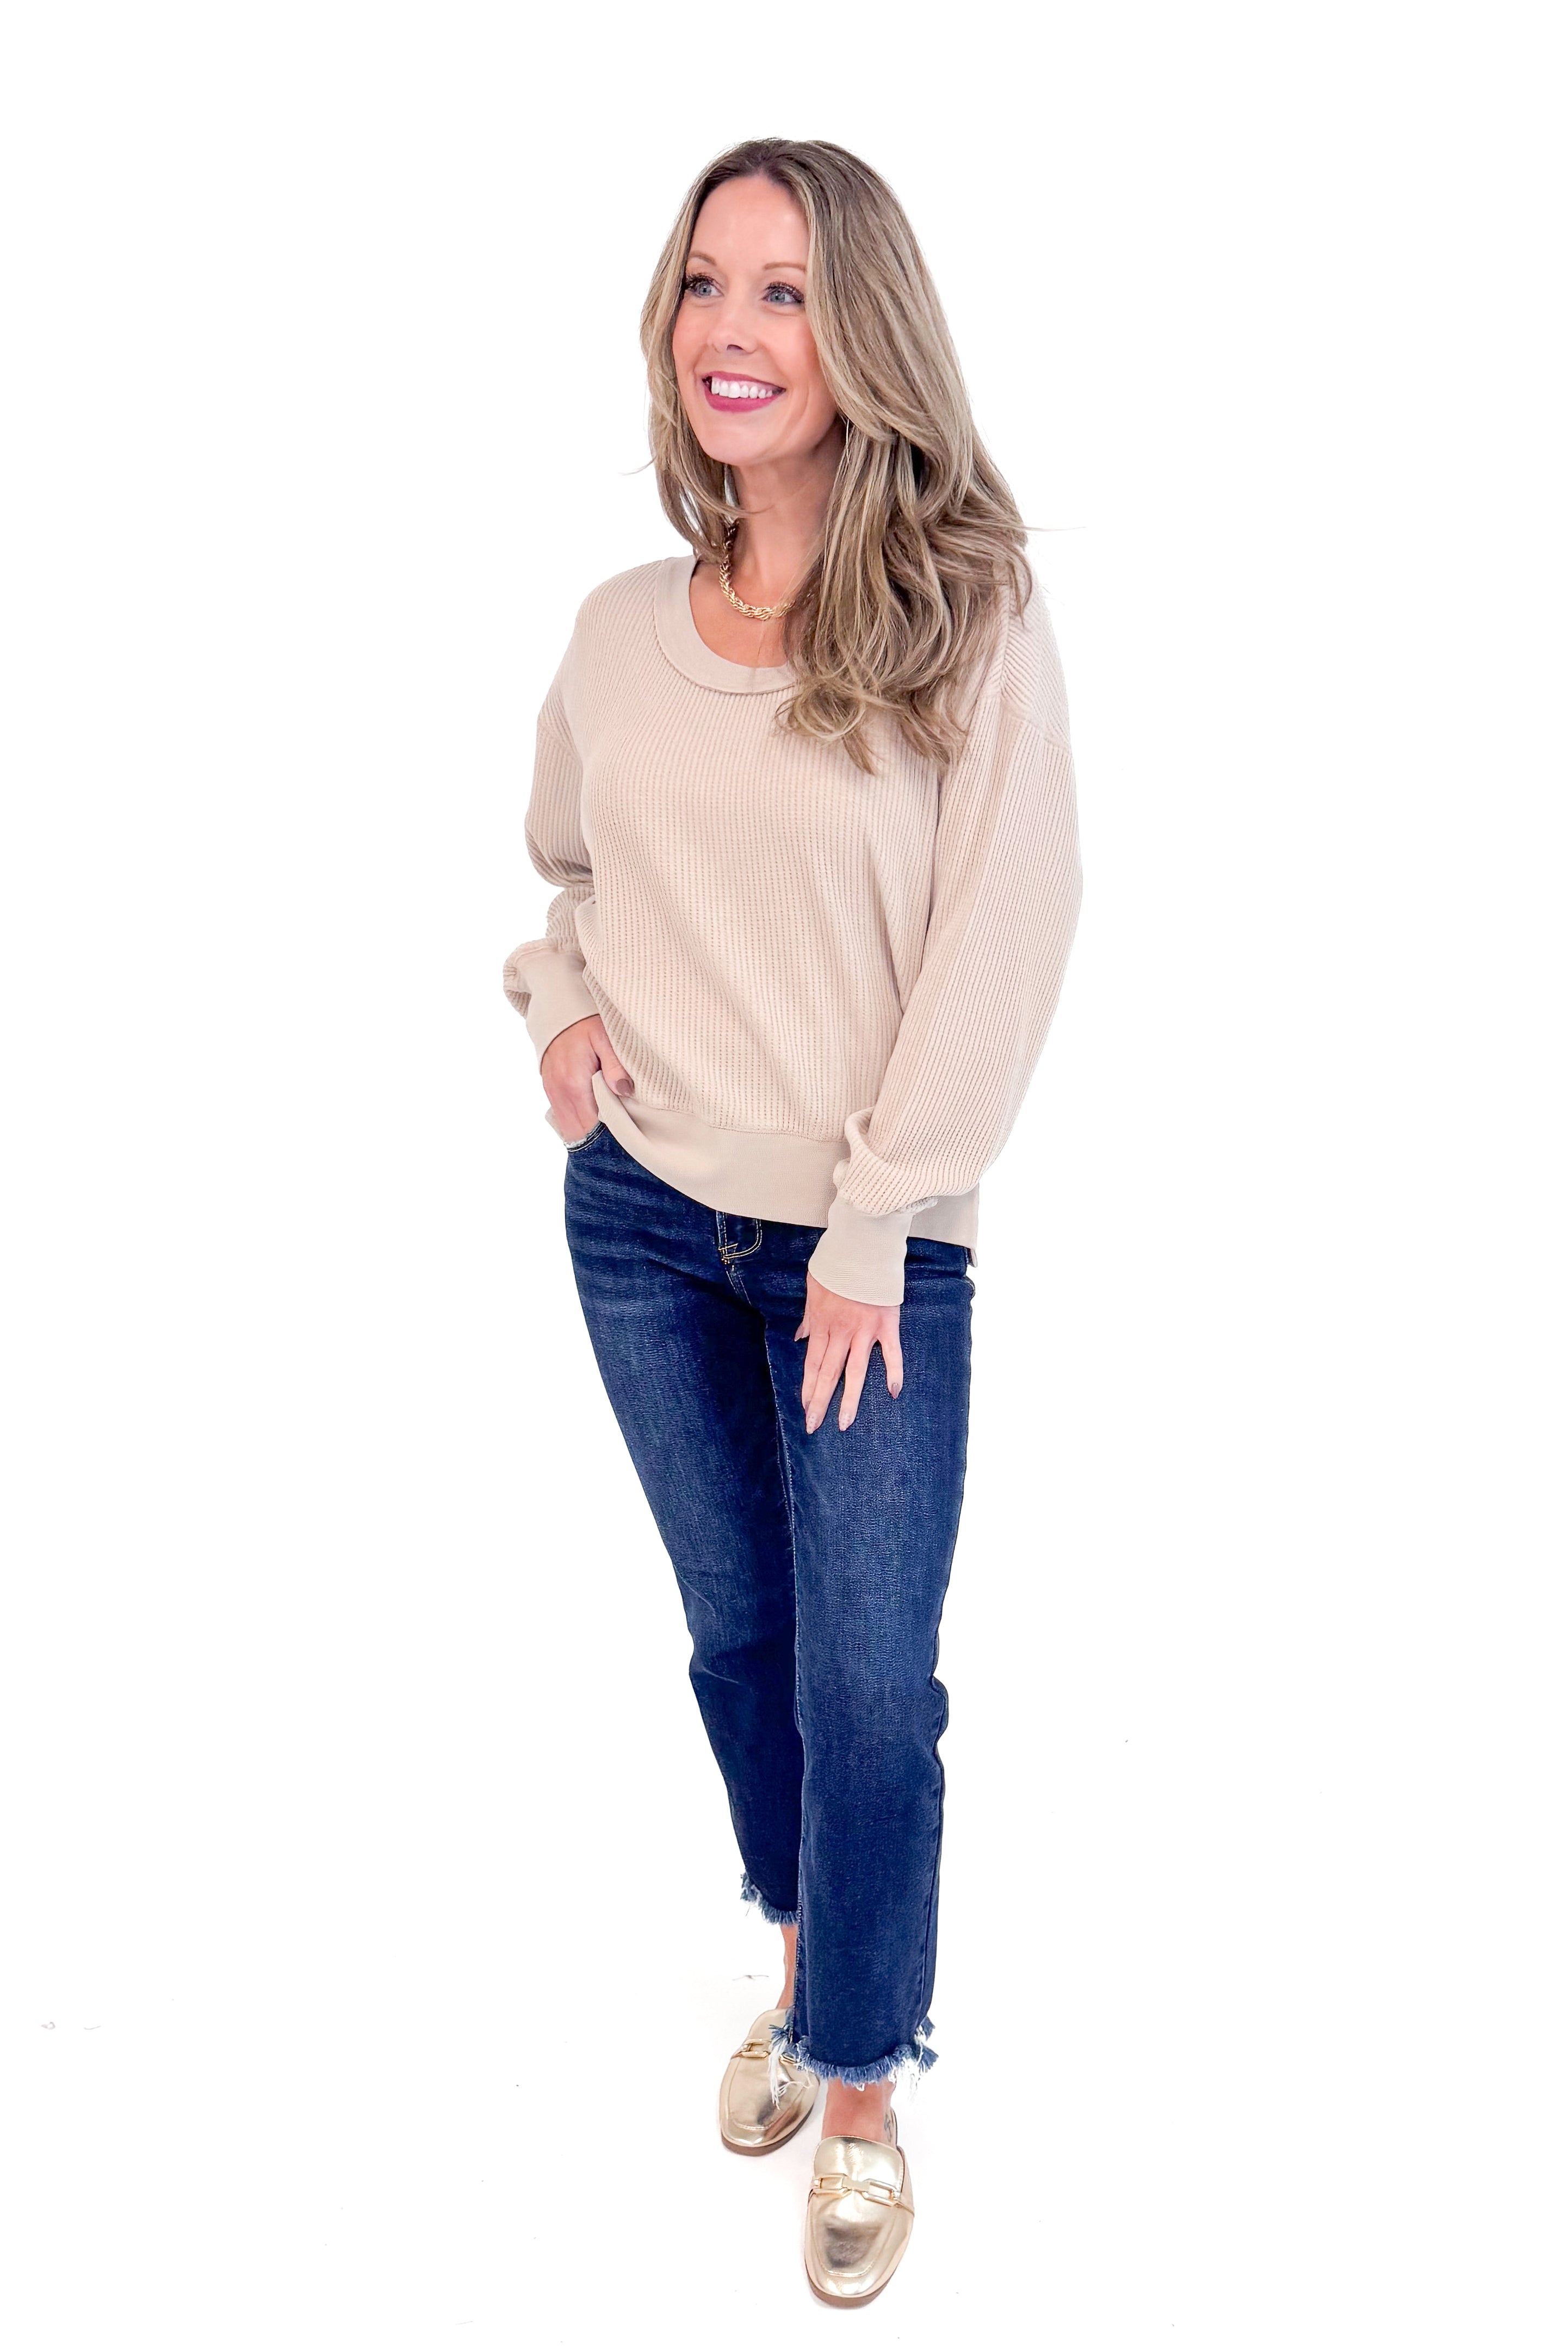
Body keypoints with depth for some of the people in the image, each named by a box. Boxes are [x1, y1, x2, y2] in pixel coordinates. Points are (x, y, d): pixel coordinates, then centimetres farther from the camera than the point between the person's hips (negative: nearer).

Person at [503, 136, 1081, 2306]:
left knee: (871, 1688, 0)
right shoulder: (622, 629, 2)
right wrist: (562, 1000, 0)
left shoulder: (973, 621, -11)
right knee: (738, 1630, 17)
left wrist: (874, 1231, -14)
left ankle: (860, 2077, 21)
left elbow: (997, 949, -13)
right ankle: (807, 1951, 40)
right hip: (642, 1222, 4)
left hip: (871, 1245, -4)